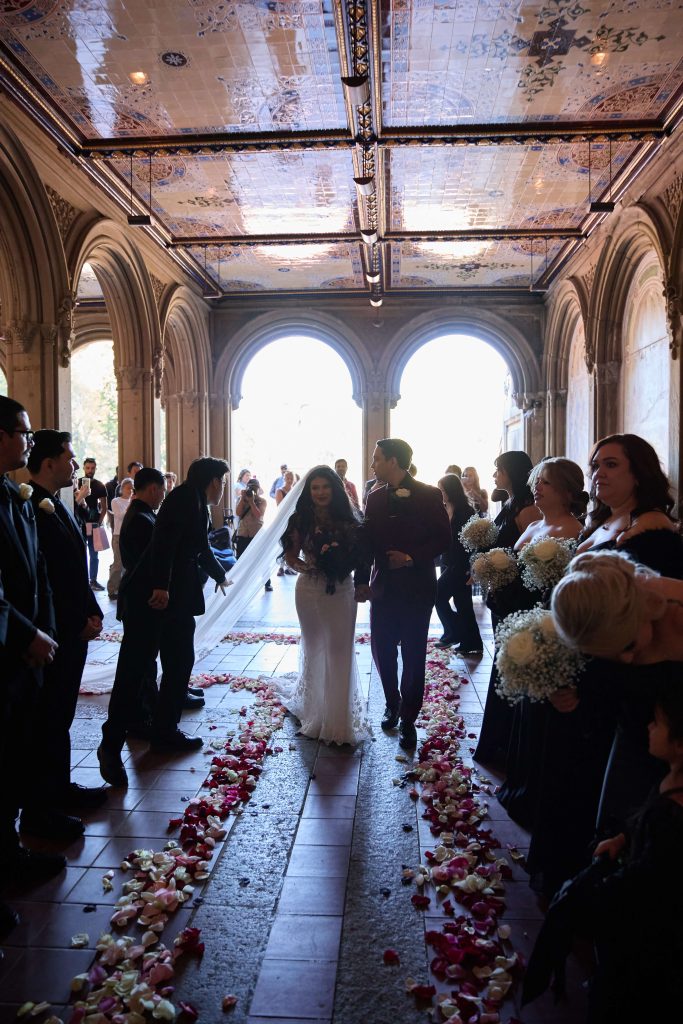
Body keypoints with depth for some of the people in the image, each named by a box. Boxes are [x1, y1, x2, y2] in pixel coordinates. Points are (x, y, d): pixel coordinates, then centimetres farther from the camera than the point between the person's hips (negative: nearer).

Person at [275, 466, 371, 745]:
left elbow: (358, 556, 0)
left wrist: (341, 563, -18)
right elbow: (290, 557, 1)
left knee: (340, 650, 1)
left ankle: (339, 717, 15)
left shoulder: (347, 520, -2)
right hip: (310, 590, 0)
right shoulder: (301, 520, -4)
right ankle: (314, 708, 35)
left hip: (342, 591, 0)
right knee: (314, 649, 13)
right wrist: (306, 567, -17)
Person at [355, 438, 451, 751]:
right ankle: (392, 705, 33)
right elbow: (366, 541, 7)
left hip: (417, 587, -4)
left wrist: (412, 557, -18)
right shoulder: (374, 498, 6)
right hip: (383, 587, 4)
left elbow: (443, 538, -7)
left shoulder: (429, 495, -7)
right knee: (382, 651, 9)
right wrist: (362, 581, 1)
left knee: (413, 655, 5)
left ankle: (407, 720, 19)